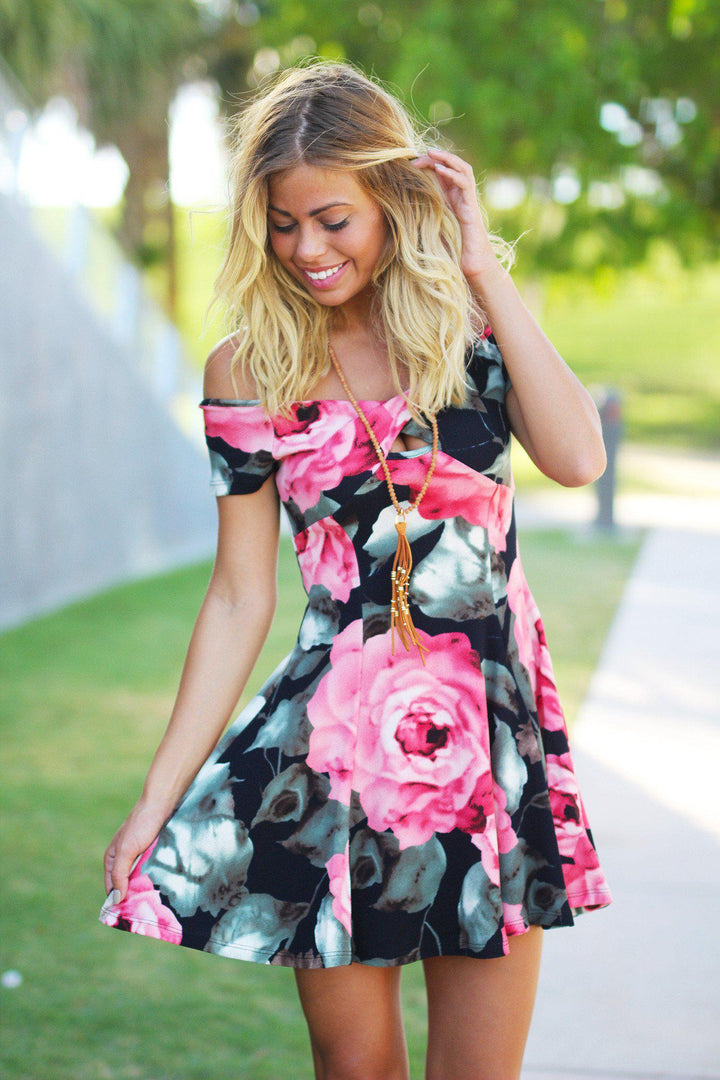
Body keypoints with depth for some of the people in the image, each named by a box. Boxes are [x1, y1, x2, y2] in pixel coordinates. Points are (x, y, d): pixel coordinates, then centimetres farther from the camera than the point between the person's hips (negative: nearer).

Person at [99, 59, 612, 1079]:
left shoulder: (468, 321, 1)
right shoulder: (250, 367, -1)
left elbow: (577, 458, -17)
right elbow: (241, 598, 1)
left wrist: (483, 267, -13)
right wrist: (158, 799, -1)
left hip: (495, 726, 1)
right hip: (335, 735, 0)